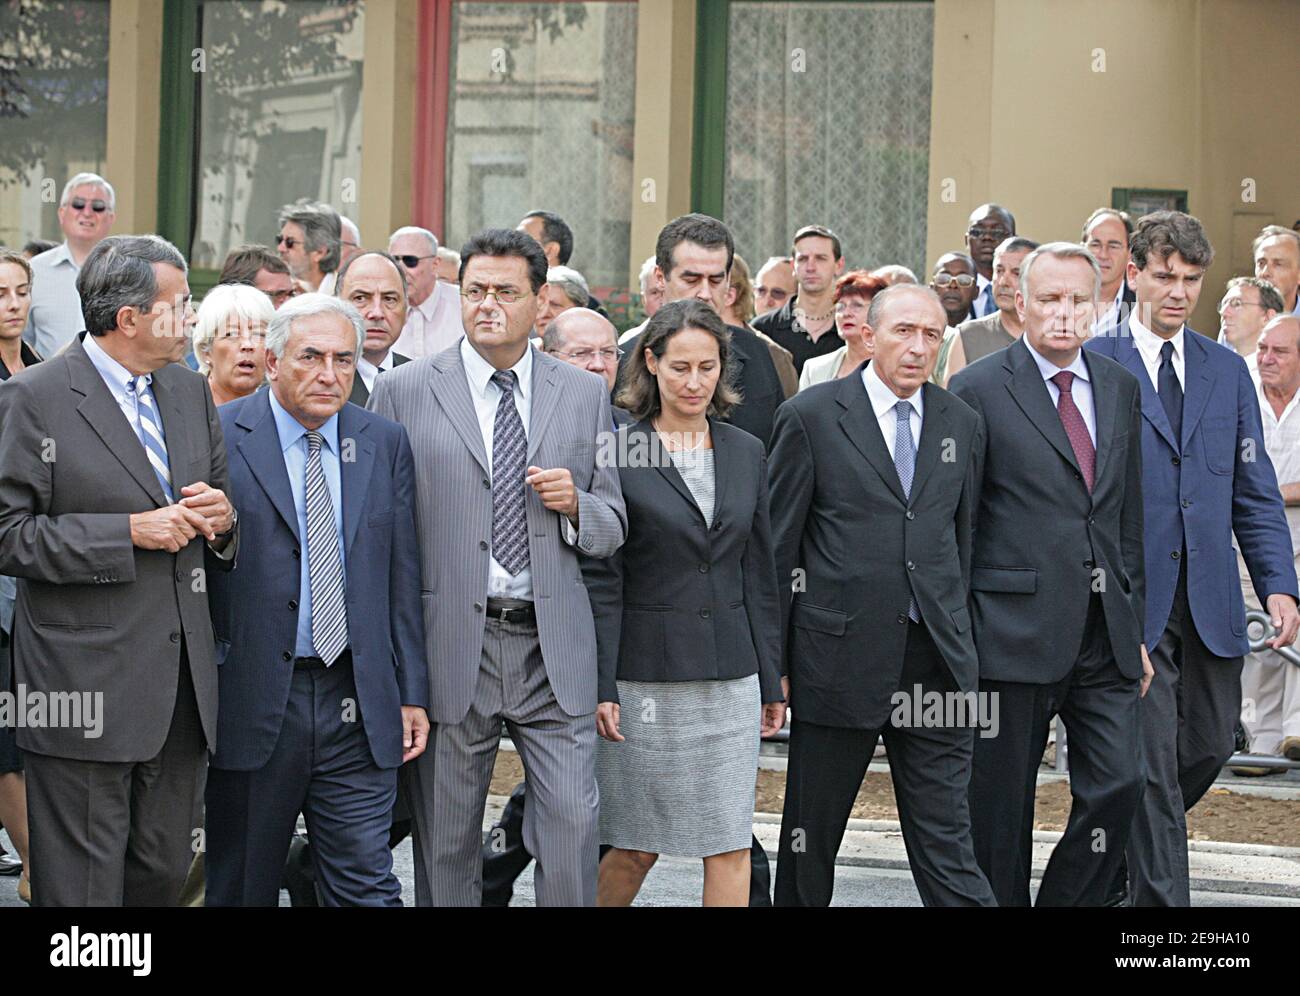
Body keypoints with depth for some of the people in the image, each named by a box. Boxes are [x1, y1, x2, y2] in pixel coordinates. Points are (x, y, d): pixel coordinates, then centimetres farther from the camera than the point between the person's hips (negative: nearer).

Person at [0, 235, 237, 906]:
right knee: (82, 887, -2)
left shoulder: (190, 391, 14)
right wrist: (130, 533, -17)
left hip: (182, 692, 6)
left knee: (162, 877, 10)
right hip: (87, 693, -6)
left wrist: (222, 518, -1)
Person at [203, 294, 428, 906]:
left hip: (359, 708, 2)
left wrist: (412, 694, 7)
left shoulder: (386, 444, 9)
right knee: (240, 888, 9)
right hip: (251, 699, -2)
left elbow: (403, 574, 10)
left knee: (366, 888, 1)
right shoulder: (218, 436, -3)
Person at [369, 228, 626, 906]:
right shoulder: (404, 392, 4)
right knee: (445, 844, 5)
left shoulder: (585, 394, 11)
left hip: (554, 647, 1)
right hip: (452, 647, -1)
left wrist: (575, 505, -9)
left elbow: (613, 526, 15)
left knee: (573, 823, -8)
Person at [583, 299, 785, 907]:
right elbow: (601, 581, -6)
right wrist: (601, 686, -10)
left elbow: (759, 576, 12)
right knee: (635, 846, 5)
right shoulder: (619, 454, -5)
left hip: (729, 675, 4)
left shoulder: (746, 454, 9)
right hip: (646, 672, -4)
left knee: (730, 848, 1)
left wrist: (771, 680, 10)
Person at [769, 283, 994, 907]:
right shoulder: (810, 416, -3)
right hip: (839, 657, -3)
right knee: (811, 835, 9)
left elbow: (961, 543, 15)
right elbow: (778, 548, -2)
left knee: (945, 837, 0)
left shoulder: (960, 424, 10)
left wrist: (957, 639, 13)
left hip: (936, 662, 3)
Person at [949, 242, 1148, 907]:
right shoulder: (979, 391, -5)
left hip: (1105, 636, 5)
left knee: (1120, 784, -2)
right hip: (1016, 627, -5)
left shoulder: (1120, 389, 12)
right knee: (1001, 806, 3)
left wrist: (1135, 628, 14)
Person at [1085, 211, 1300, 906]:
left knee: (1210, 744, 11)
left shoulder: (1228, 371, 12)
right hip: (1129, 602, -5)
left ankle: (1117, 856, 34)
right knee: (1153, 761, -5)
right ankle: (1159, 895, 1)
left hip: (1210, 604, 5)